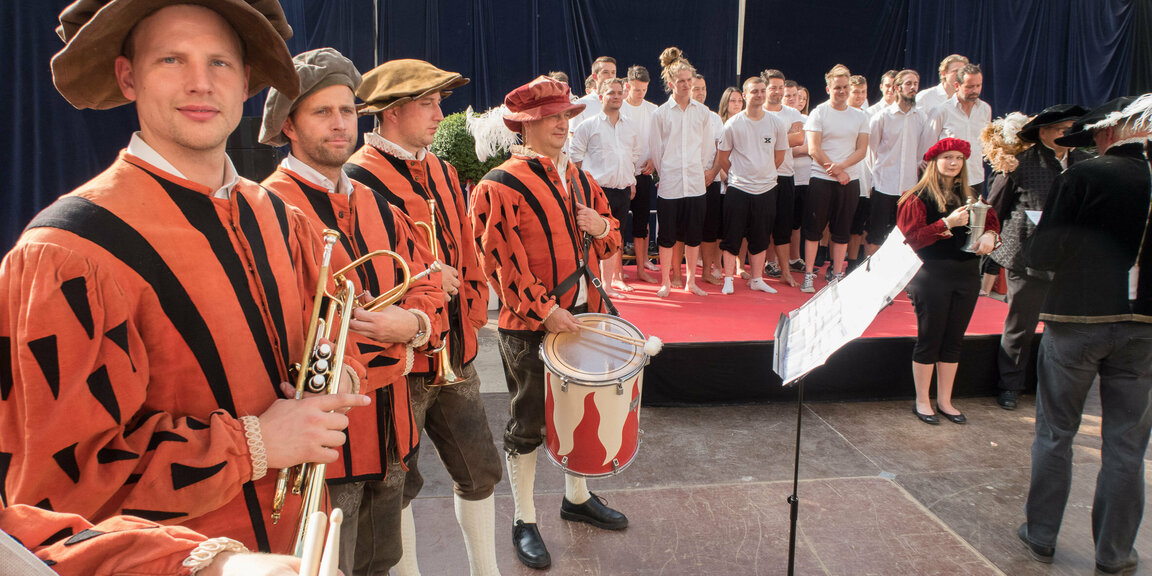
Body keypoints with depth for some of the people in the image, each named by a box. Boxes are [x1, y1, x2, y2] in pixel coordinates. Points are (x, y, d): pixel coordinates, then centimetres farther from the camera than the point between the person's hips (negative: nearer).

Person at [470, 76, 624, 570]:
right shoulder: (499, 187, -13)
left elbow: (610, 243, 17)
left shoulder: (579, 181, 11)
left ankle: (578, 497, 41)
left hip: (584, 316, 7)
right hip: (530, 327, -7)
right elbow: (502, 263, -18)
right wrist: (546, 310, -21)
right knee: (529, 424, 7)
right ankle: (525, 521, 24)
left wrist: (602, 227, -6)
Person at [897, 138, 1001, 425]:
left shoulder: (969, 196, 13)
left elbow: (992, 221, 18)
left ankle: (945, 401, 24)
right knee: (929, 339, 2)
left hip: (967, 274, 6)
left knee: (954, 340, 12)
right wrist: (947, 223, -22)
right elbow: (912, 238, -13)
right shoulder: (918, 197, -6)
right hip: (932, 275, -6)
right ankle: (922, 402, 15)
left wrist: (989, 235, -5)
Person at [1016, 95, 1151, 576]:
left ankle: (1041, 537, 23)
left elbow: (1042, 253, -12)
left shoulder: (1081, 177, -11)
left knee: (1055, 434, 12)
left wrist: (1039, 265, 9)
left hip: (1076, 319, -3)